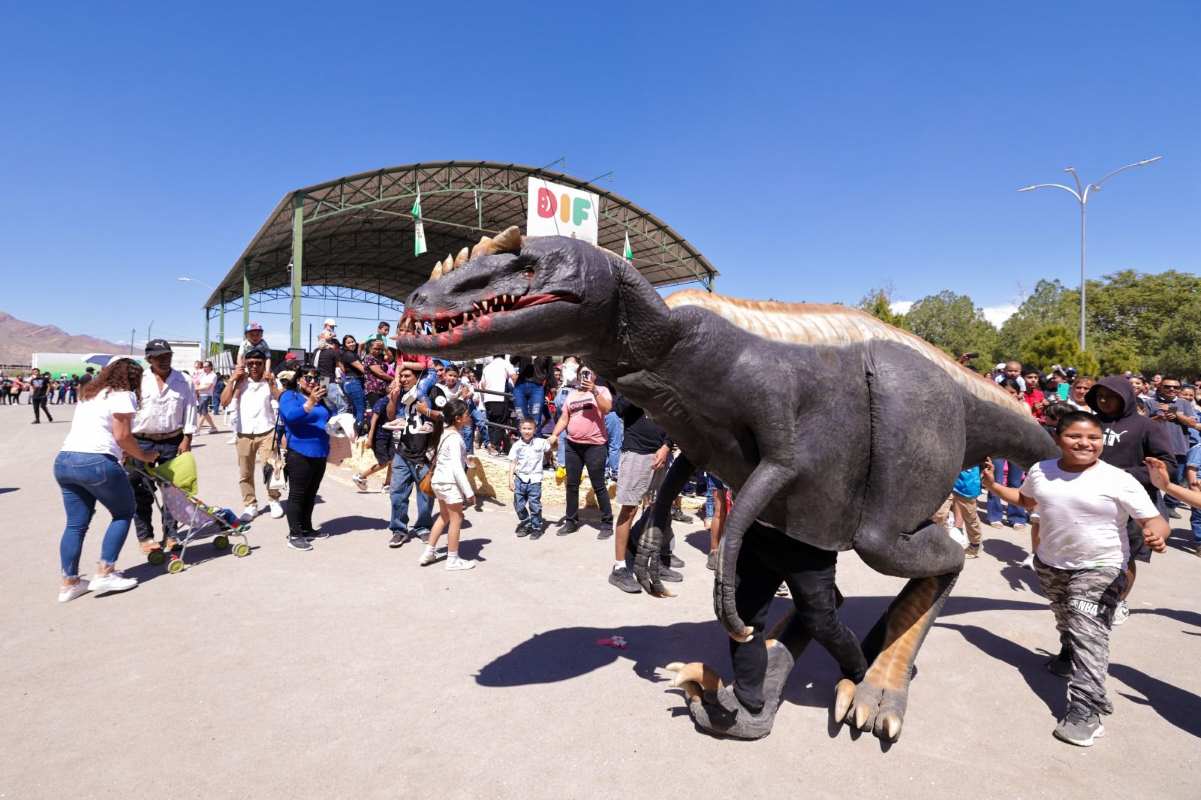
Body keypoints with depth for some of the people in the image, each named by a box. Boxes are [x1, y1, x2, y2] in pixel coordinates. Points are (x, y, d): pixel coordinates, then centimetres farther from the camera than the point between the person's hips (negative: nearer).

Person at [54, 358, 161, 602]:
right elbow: (122, 435, -8)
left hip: (63, 460, 8)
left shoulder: (90, 395, 25)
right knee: (124, 512, 9)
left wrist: (127, 452, 19)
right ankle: (104, 573, 6)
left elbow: (92, 431, 20)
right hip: (96, 462, -8)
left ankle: (69, 582, 17)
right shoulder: (123, 395, -1)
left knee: (76, 524, 14)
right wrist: (143, 456, 6)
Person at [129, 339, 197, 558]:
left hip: (172, 441, 1)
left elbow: (190, 409, 3)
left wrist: (187, 439, -3)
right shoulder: (138, 380, -1)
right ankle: (145, 536, 13)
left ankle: (170, 534, 16)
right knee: (142, 492, 2)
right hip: (142, 442, -1)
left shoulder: (182, 381, 3)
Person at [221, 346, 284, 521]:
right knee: (245, 473, 9)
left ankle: (274, 501, 18)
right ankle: (250, 505, 21)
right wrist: (232, 380, -12)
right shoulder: (240, 382, 2)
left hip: (267, 433, -2)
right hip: (244, 434, 2)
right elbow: (224, 402, -8)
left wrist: (271, 383, -17)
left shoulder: (271, 381, 0)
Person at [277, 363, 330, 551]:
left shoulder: (319, 399, 16)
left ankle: (306, 529, 25)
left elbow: (326, 420, 30)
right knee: (297, 495, -3)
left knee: (311, 494, 15)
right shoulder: (289, 396, -5)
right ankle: (294, 535, 0)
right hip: (300, 453, -7)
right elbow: (292, 416, -24)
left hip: (320, 454, 7)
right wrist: (310, 403, -37)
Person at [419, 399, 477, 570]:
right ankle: (452, 560, 10)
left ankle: (429, 552, 27)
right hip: (450, 482, -9)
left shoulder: (445, 431, 4)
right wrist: (468, 492, -22)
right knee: (456, 519, 2)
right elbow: (457, 467, -24)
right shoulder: (455, 438, -20)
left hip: (439, 480, 9)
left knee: (444, 516, 22)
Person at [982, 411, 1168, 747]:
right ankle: (1068, 658, 54)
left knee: (1089, 634, -15)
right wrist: (994, 486, 6)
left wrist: (1156, 534, -39)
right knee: (1066, 620, 27)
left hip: (1099, 569, -5)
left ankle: (1086, 709, -14)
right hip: (1048, 564, 5)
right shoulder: (1041, 471, -3)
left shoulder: (1119, 480, -16)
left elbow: (1153, 520, -17)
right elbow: (1026, 500, 17)